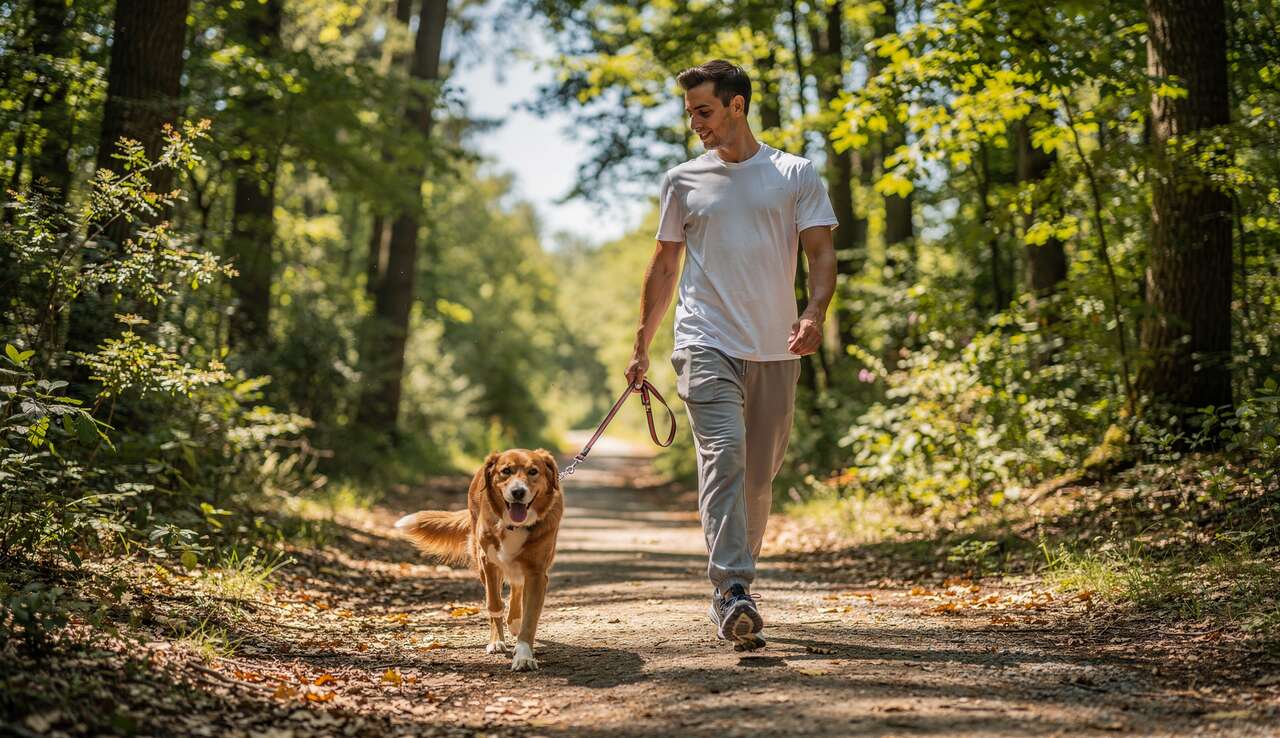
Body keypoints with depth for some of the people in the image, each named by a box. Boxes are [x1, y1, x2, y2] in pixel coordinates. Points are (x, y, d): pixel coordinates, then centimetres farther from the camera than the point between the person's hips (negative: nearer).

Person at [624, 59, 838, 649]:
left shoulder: (796, 175, 8)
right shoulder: (683, 181, 11)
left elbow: (821, 252, 3)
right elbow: (664, 267, 16)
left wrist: (814, 314, -16)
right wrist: (641, 347, 13)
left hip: (776, 349, 1)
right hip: (707, 342, -1)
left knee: (760, 475, 6)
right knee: (724, 456, -20)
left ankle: (732, 585, 21)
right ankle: (734, 592, -26)